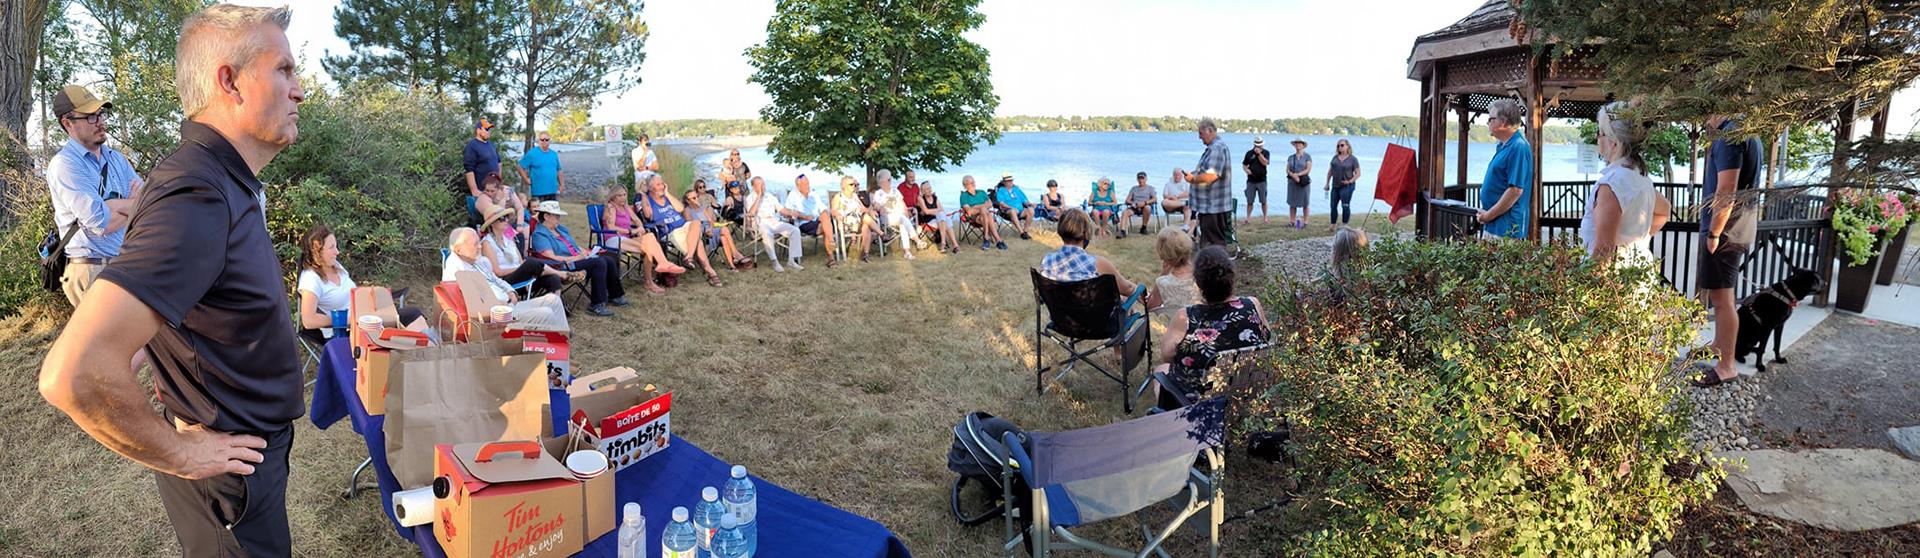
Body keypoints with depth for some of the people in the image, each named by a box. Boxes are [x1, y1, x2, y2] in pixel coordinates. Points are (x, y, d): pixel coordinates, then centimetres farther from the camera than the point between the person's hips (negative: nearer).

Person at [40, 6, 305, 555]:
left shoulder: (224, 182, 3)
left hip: (253, 443, 9)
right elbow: (73, 374, -38)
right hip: (229, 473, -9)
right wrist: (179, 453, -21)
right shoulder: (196, 200, -30)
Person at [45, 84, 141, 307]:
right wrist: (134, 206, -1)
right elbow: (101, 223, -17)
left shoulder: (116, 159, 16)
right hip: (93, 270, -6)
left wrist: (117, 205, -12)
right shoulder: (64, 163, -7)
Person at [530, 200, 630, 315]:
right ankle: (596, 305, -27)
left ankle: (614, 296, 6)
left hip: (577, 258, 9)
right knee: (599, 263, -27)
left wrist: (585, 252, 3)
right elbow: (551, 258, -18)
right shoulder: (539, 235, -9)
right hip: (563, 266, -9)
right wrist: (577, 258, -18)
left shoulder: (560, 228, 19)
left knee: (609, 260, -9)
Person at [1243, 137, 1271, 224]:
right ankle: (1248, 217, 10)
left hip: (1262, 180, -1)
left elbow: (1265, 163, -12)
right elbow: (1244, 165, 11)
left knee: (1263, 201, 1)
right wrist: (1246, 170, -9)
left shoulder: (1266, 153, 4)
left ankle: (1265, 218, 9)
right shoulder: (1249, 153, 7)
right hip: (1251, 180, 1)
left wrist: (1259, 153, -14)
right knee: (1249, 201, 2)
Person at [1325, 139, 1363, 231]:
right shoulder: (1335, 158, 10)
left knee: (1345, 206, -7)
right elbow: (1330, 171, 15)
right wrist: (1327, 183, 11)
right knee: (1333, 206, 8)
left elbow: (1358, 173, -4)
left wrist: (1350, 181, -17)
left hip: (1346, 186, -5)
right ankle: (1332, 225, 18)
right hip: (1335, 186, 5)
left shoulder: (1353, 159, -3)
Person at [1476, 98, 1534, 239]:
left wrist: (1489, 215, -17)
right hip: (1494, 224, 10)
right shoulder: (1504, 146, 15)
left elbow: (1516, 190, -22)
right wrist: (1486, 213, 11)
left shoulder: (1518, 148, -16)